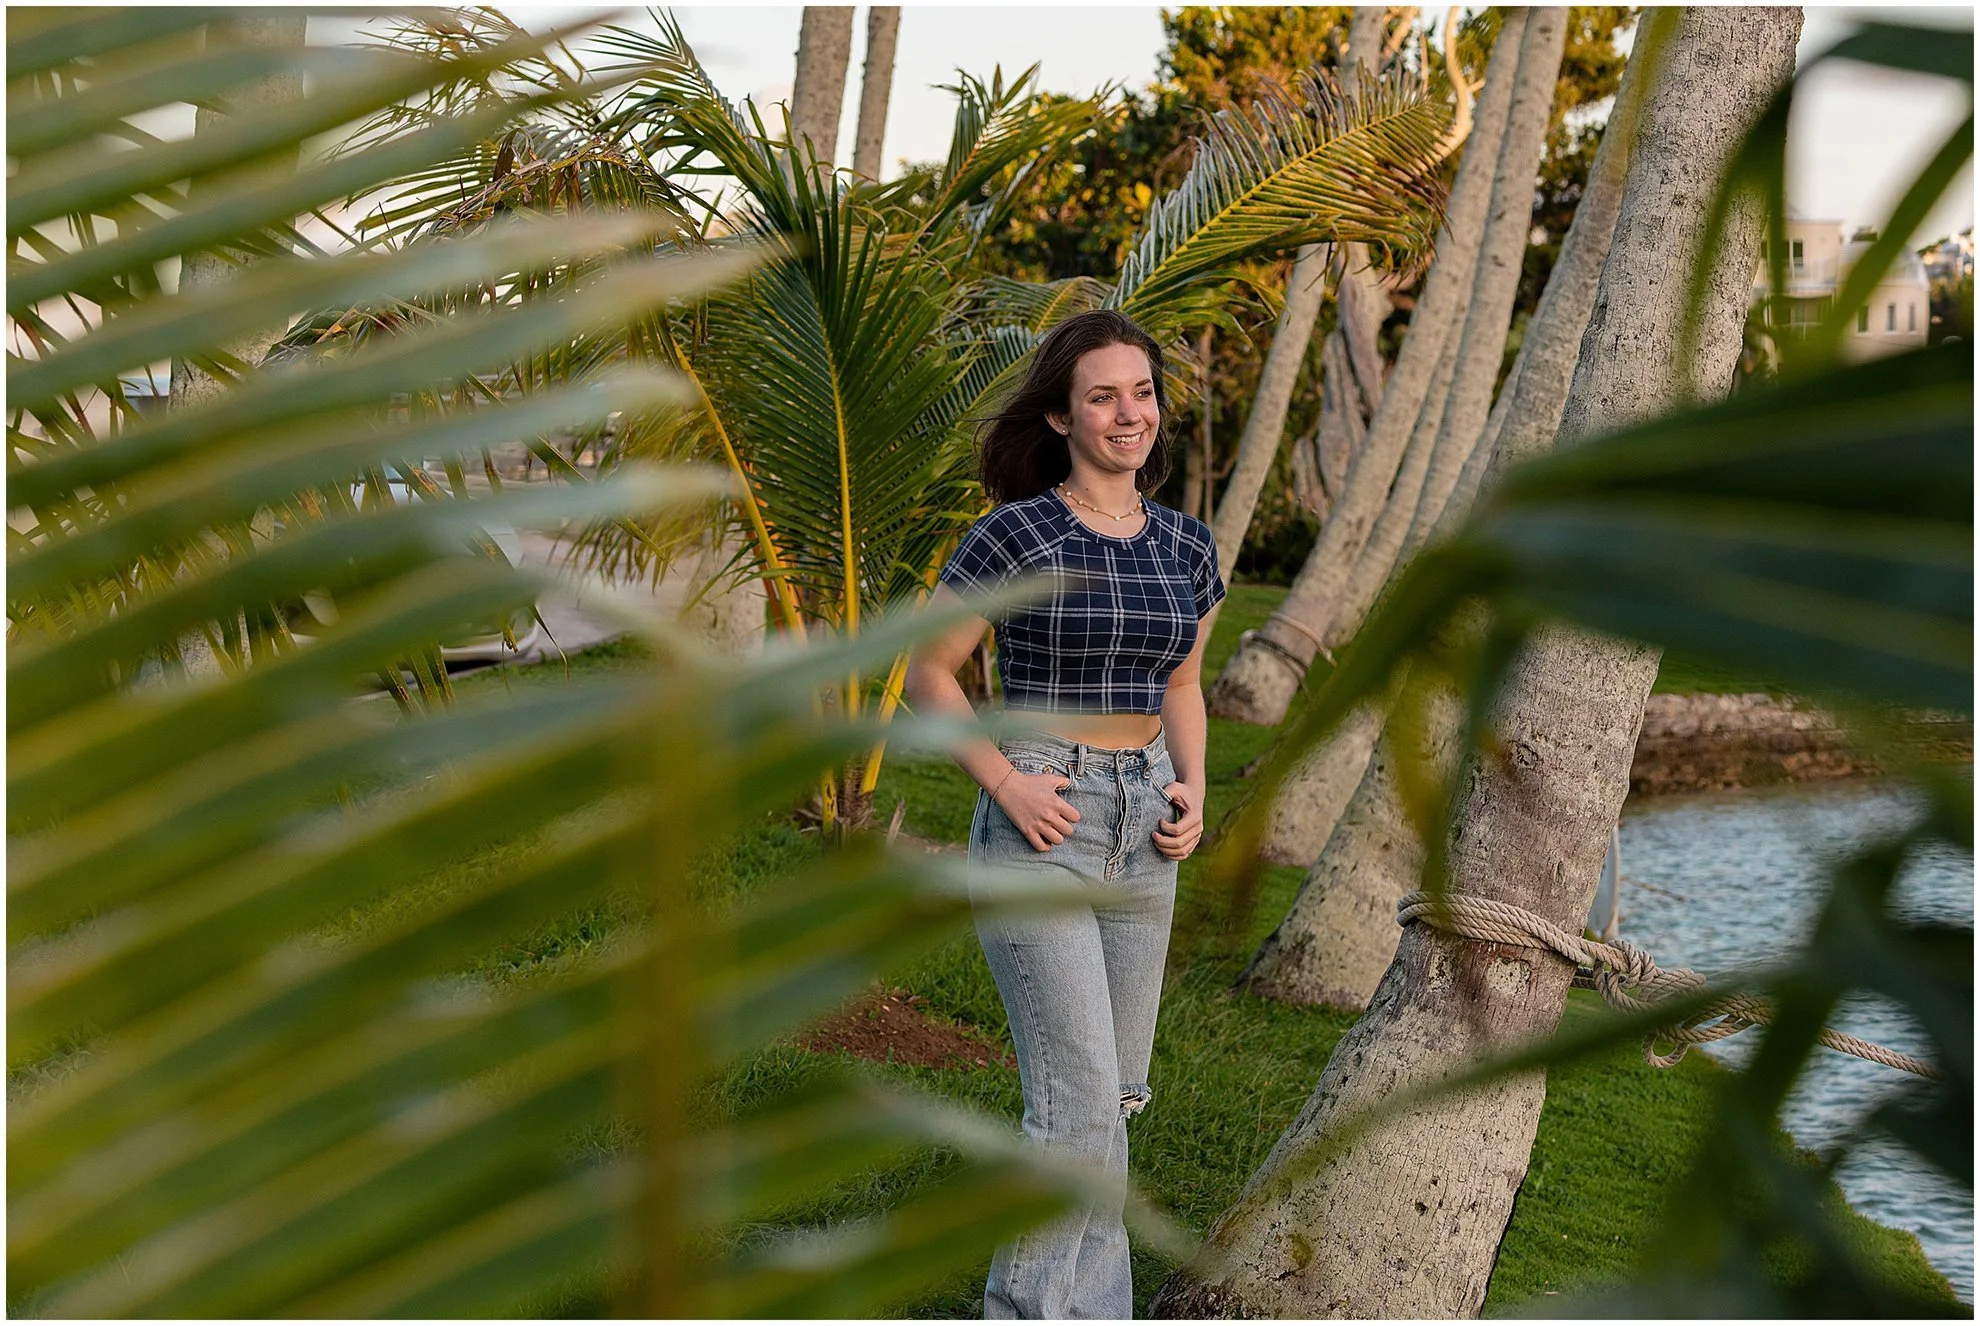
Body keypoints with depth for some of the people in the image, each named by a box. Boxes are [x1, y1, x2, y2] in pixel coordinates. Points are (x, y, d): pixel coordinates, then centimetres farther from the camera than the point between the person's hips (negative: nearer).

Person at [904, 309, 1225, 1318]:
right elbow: (928, 674, -5)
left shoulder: (1187, 546, 6)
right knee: (1079, 1100, -8)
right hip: (1040, 825, -6)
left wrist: (1192, 792, 3)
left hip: (1143, 828, 6)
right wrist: (1007, 784, -14)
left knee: (1115, 1090, 15)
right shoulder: (1014, 534, -11)